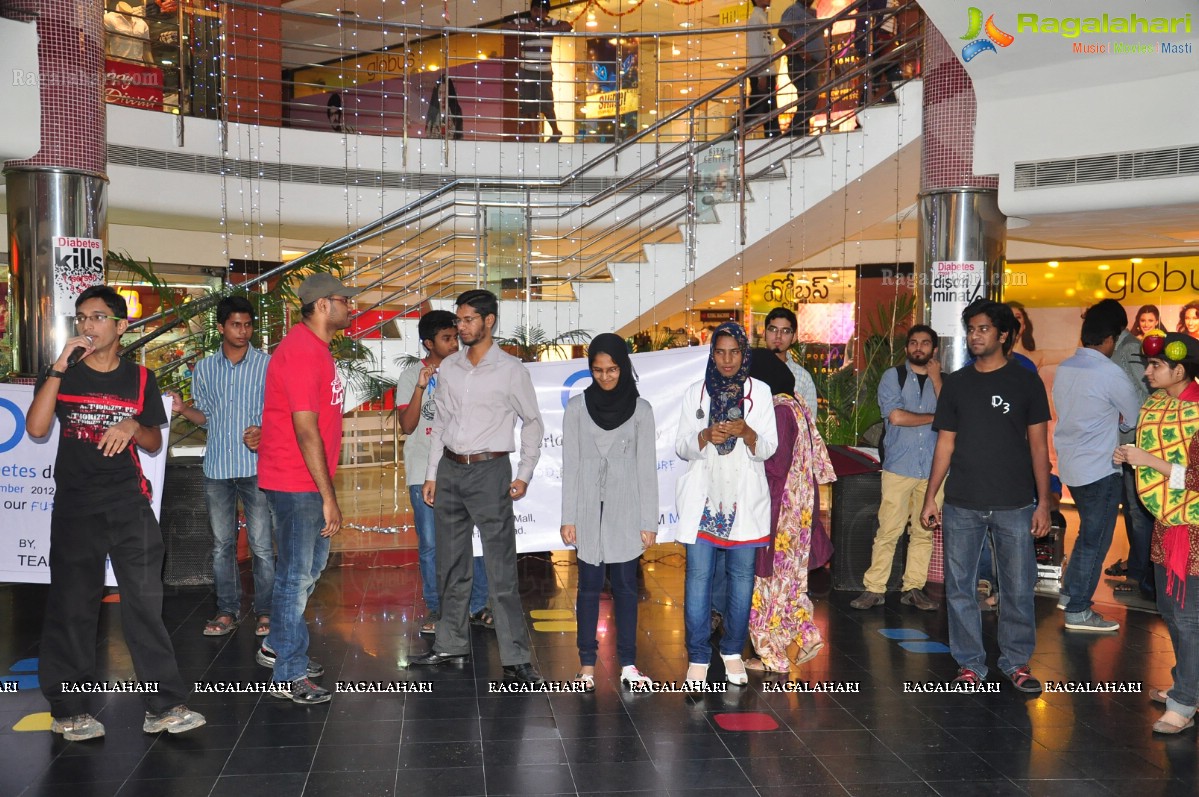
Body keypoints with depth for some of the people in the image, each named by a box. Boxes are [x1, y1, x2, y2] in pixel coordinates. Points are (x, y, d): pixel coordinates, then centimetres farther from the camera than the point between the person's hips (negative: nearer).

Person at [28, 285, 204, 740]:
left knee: (145, 603, -2)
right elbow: (36, 428, -11)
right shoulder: (61, 375, 5)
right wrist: (59, 367, -16)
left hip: (130, 506, 1)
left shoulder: (139, 379, 8)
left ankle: (164, 707, 1)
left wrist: (132, 427, -11)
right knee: (72, 608, 3)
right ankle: (68, 710, 16)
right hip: (75, 509, 0)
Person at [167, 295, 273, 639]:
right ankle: (227, 611, 20)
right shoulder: (205, 369, 9)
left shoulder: (267, 365, -2)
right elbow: (205, 416, 17)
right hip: (217, 468, 4)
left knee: (261, 544, -2)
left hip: (255, 467, -4)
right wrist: (182, 409, -2)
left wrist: (263, 433, -19)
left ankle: (264, 611, 10)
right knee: (221, 544, 10)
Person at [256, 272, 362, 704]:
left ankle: (277, 646, 36)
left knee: (311, 567, 20)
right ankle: (289, 675, 10)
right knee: (297, 575, -1)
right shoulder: (300, 352, -20)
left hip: (310, 483, 10)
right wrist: (328, 496, -23)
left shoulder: (316, 349, 13)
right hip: (295, 484, -10)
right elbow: (305, 429, -24)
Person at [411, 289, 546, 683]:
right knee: (450, 566, 13)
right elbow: (440, 422, 13)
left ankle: (515, 658, -1)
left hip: (489, 472, -5)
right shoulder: (448, 367, 8)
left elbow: (533, 422, 3)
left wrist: (524, 475, -2)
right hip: (450, 470, 5)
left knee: (501, 569, -6)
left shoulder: (511, 369, -5)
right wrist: (432, 474, 10)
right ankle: (450, 644, 26)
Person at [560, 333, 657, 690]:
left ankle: (628, 663, 12)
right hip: (589, 511, 0)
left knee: (625, 586, 5)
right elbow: (571, 465, 1)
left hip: (626, 512, 0)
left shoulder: (640, 409, -1)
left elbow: (647, 468, 0)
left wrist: (649, 522, -2)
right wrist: (568, 518, -2)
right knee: (589, 587, 5)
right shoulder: (577, 407, 0)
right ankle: (587, 663, 12)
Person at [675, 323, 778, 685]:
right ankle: (698, 657, 3)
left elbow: (768, 448, 0)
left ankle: (733, 651, 20)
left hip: (744, 499, 1)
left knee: (742, 575, 4)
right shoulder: (695, 393, 6)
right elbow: (681, 447, 3)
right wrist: (706, 435, -18)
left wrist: (745, 432, -20)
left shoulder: (759, 392, 5)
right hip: (703, 498, 0)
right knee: (698, 576, -4)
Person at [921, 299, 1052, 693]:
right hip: (962, 505, 2)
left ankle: (1017, 661, 20)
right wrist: (930, 498, 5)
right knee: (959, 588, 5)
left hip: (1014, 505, -2)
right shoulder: (956, 383, 8)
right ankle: (970, 664, 17)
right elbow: (945, 444, 10)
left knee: (1018, 588, 4)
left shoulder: (1026, 382, 3)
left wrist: (1043, 502, -2)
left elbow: (1038, 445, 3)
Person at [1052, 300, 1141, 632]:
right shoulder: (1110, 373, -18)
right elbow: (1136, 418, -5)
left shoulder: (1065, 368, 5)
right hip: (1100, 470, -8)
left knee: (1088, 534, 21)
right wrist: (1120, 419, 14)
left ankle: (1069, 593, 27)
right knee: (1094, 540, 2)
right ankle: (1078, 612, 8)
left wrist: (1111, 418, 8)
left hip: (1071, 465, 8)